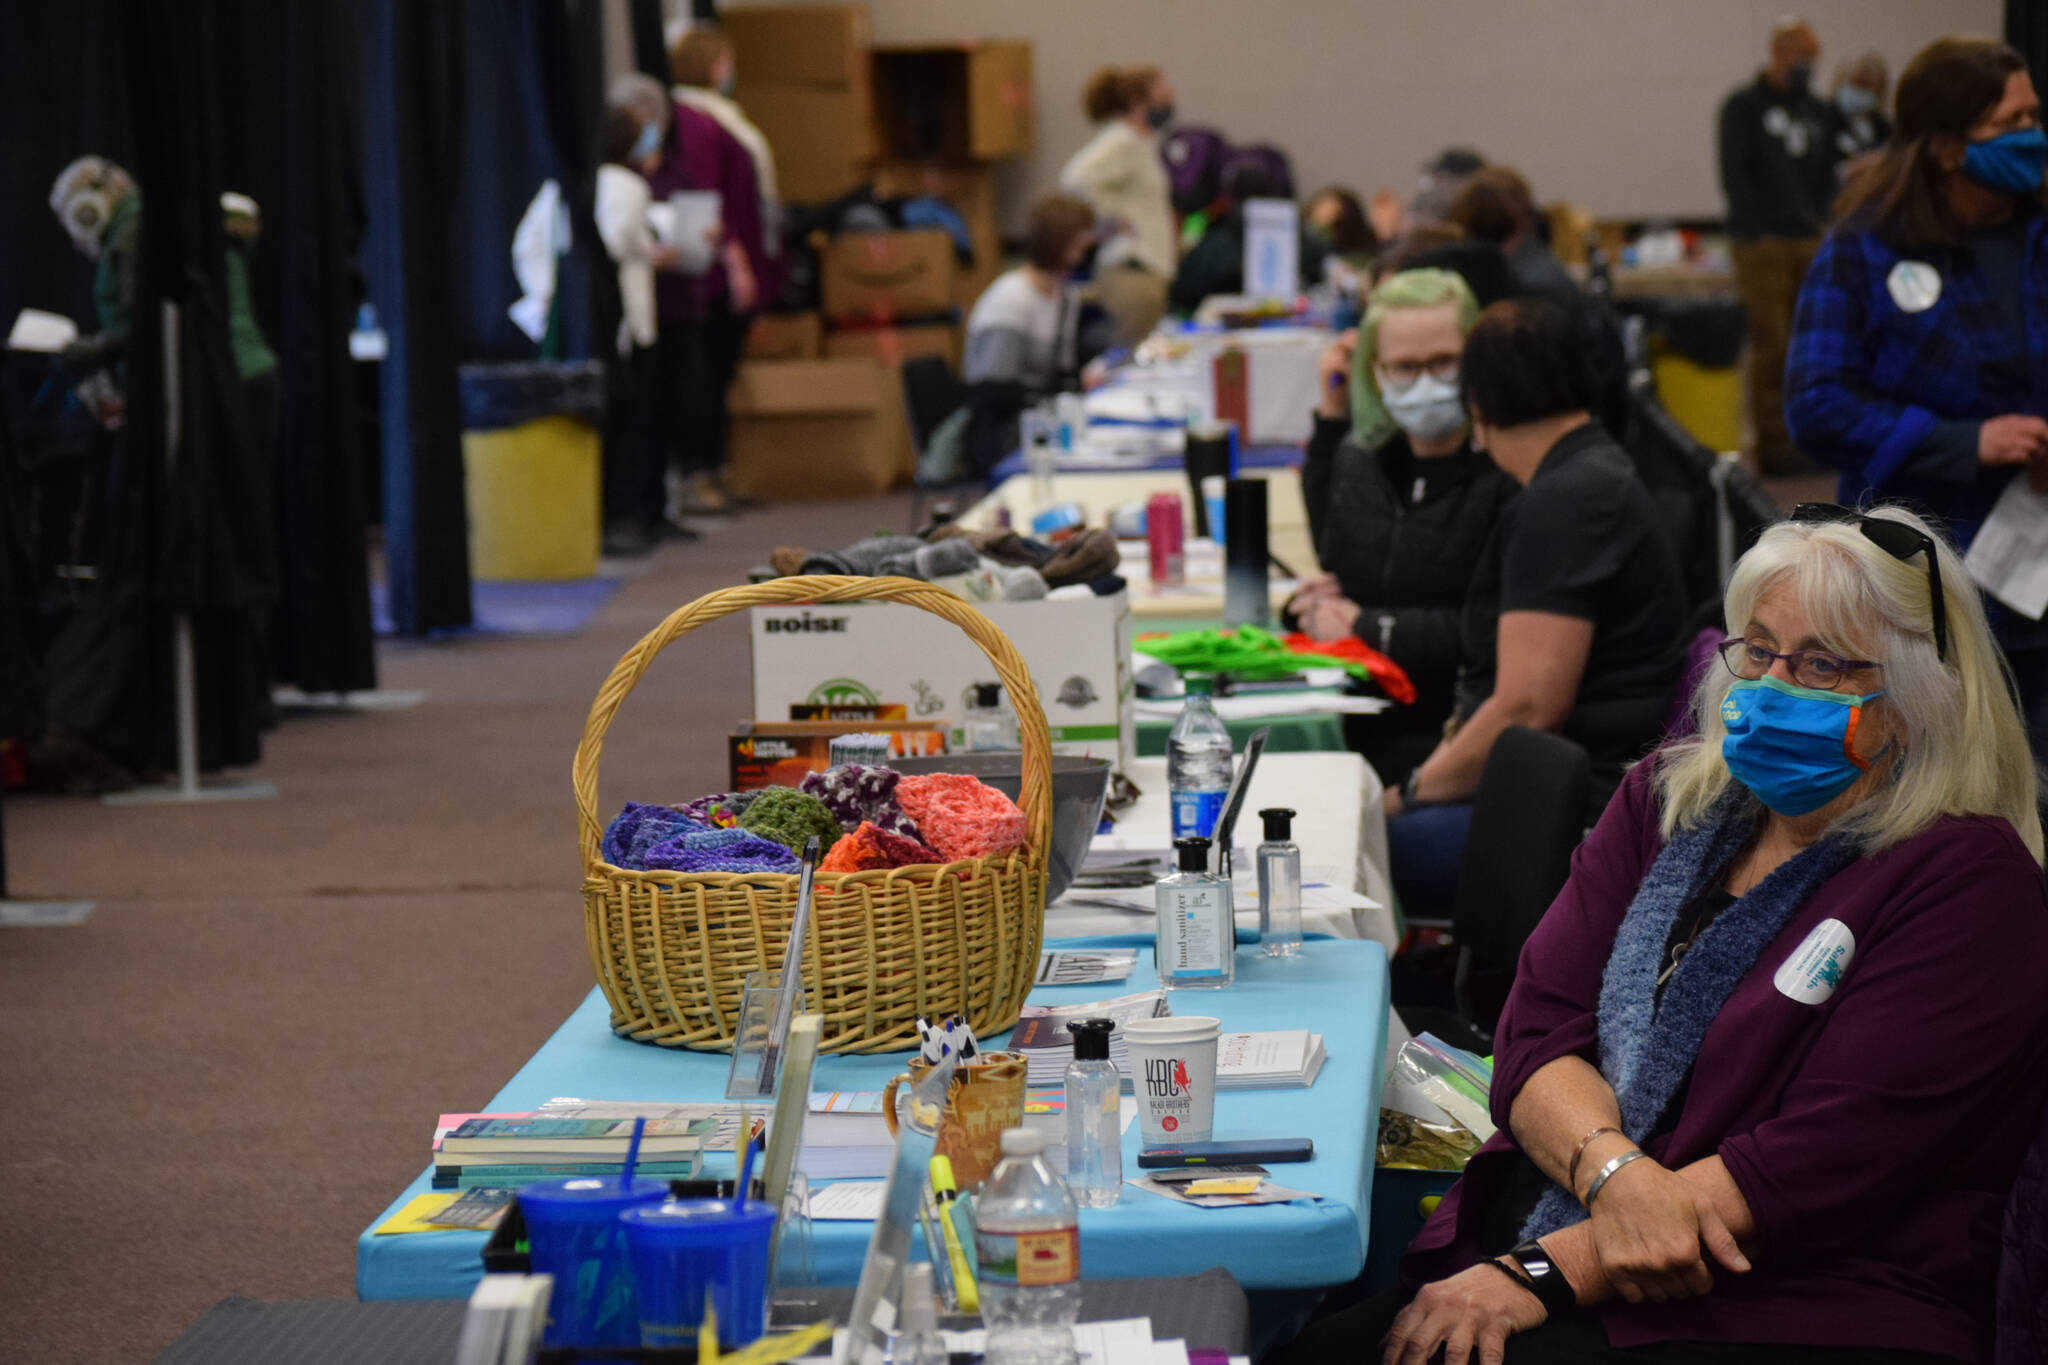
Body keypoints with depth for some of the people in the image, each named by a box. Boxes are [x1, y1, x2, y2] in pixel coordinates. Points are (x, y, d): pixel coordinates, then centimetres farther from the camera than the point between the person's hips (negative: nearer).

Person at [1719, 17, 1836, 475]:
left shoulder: (1818, 114, 17)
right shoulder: (1744, 107, 0)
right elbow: (1734, 175, -6)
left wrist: (1819, 217, 5)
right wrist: (1758, 231, -12)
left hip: (1809, 243, 5)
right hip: (1763, 243, -5)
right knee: (1770, 346, -7)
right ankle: (1772, 445, -6)